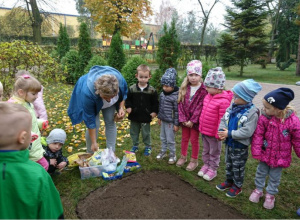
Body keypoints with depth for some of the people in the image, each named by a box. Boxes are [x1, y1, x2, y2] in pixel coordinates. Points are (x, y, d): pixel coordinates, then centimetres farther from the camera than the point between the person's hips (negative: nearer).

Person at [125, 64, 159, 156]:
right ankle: (135, 146, 36)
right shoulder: (132, 88, -5)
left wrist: (154, 112, -7)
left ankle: (148, 147, 30)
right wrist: (128, 107, -9)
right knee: (134, 132, 17)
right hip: (134, 116, 2)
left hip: (146, 117, -2)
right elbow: (128, 99, 5)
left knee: (146, 133, 10)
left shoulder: (152, 90, -7)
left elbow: (155, 102, 0)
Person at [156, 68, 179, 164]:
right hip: (163, 120, 7)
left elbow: (177, 111, -18)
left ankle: (173, 155, 24)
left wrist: (176, 124, -15)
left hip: (170, 122, -7)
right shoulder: (162, 94, 2)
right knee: (163, 138, 20)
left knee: (170, 140, 5)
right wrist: (159, 117, 18)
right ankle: (163, 151, 38)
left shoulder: (175, 96, -20)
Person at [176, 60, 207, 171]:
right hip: (184, 119, 4)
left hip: (195, 119, -4)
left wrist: (192, 120, -17)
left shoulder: (203, 90, -13)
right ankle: (183, 157, 36)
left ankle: (194, 160, 26)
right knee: (184, 138, 18)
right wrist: (183, 119, -12)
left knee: (194, 139, 9)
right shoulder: (184, 88, 0)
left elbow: (200, 106, -16)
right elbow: (180, 104, -3)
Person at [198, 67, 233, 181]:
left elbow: (222, 119, -21)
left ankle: (213, 169, 32)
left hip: (213, 133, -7)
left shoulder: (223, 101, -26)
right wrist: (201, 125, 16)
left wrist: (219, 133, -16)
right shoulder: (208, 96, -1)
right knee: (206, 150, 24)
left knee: (214, 152, 15)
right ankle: (206, 165, 42)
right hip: (204, 130, 7)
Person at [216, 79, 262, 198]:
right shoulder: (232, 106, -4)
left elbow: (247, 132, -27)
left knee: (238, 167, 14)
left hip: (240, 146, -6)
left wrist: (229, 133, -25)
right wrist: (221, 131, -16)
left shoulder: (252, 112, -24)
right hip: (229, 143, 7)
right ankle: (229, 181, 45)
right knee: (228, 164, 24)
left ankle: (237, 186, 35)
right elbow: (223, 119, 3)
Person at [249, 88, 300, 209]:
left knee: (274, 177, 18)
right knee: (261, 172, 21)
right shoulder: (264, 118, -20)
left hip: (280, 157, -1)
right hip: (265, 153, 2)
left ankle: (270, 194, 41)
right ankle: (258, 190, 44)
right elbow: (258, 135, -13)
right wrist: (257, 152, -13)